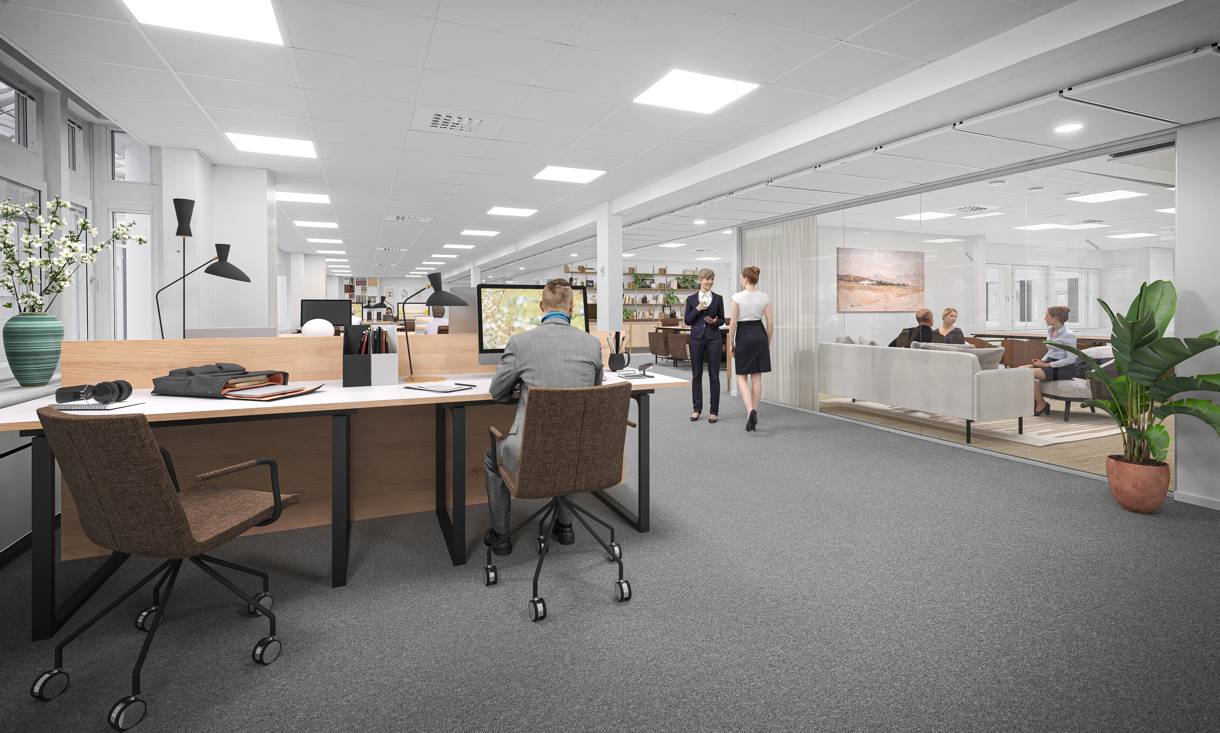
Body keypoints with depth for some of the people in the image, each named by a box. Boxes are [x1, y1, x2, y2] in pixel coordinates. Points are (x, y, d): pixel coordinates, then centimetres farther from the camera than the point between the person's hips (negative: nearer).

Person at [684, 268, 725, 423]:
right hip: (696, 338, 0)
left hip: (714, 339, 0)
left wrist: (715, 321, -13)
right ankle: (696, 409, 18)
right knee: (696, 375, 6)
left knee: (714, 375, 1)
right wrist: (697, 309, -12)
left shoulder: (718, 298, 5)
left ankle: (714, 411, 9)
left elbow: (722, 320, 8)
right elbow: (687, 321, 2)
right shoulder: (691, 298, 5)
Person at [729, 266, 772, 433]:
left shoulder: (738, 297, -12)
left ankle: (750, 411, -15)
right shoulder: (764, 297, 1)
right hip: (760, 335, 4)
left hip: (744, 336, -4)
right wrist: (768, 343, 13)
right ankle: (754, 414, 13)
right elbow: (770, 324, 2)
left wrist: (731, 343, 1)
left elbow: (733, 323, -11)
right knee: (757, 377, 10)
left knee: (742, 377, 6)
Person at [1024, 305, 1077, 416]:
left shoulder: (1069, 335, -15)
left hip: (1065, 369, -8)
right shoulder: (1050, 331, 10)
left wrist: (1048, 365, -20)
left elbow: (1070, 359, -18)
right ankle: (1034, 402, -3)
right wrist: (1042, 360, 3)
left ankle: (1041, 404, -10)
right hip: (1050, 363, 8)